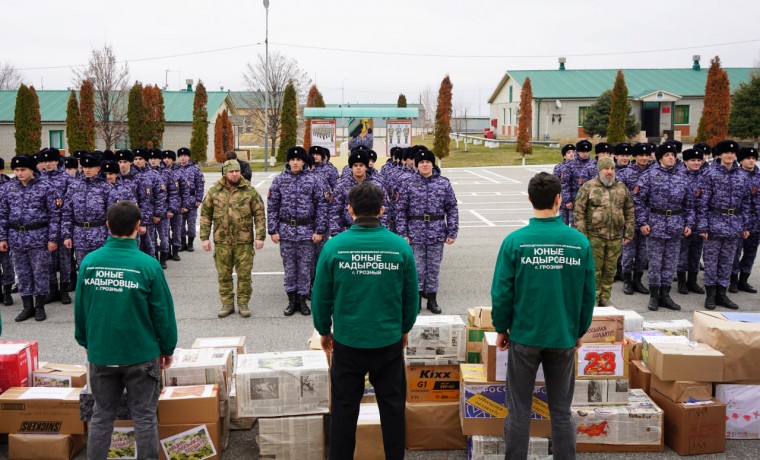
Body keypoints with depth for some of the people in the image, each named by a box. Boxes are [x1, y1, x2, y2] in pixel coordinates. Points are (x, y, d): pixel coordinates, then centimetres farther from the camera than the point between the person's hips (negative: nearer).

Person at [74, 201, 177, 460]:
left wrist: (85, 342, 19)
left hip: (100, 354, 3)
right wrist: (167, 348, 4)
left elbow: (80, 308, 4)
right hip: (141, 354, -3)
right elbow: (163, 312, -10)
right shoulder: (148, 265, -16)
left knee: (101, 415, 16)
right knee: (144, 417, 9)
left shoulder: (89, 262, -6)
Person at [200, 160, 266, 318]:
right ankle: (227, 304, 21)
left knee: (244, 274, 4)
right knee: (223, 275, 8)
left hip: (244, 241, -1)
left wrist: (260, 236, -6)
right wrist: (204, 237, 1)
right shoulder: (214, 191, 2)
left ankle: (243, 304, 18)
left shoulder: (250, 191, -2)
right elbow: (205, 215, 5)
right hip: (222, 241, 1)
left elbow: (259, 214, 0)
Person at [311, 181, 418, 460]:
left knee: (344, 408, 14)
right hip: (389, 341, 1)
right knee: (392, 407, 16)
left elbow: (320, 297, -3)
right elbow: (411, 296, 0)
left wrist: (324, 330, 13)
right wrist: (404, 329, 17)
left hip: (347, 342, 0)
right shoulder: (400, 246, -9)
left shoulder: (333, 246, -11)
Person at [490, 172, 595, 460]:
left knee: (519, 411, 10)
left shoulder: (515, 241, -12)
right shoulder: (580, 242, -7)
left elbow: (502, 292, -9)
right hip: (564, 338, 2)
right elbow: (588, 294, 0)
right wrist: (580, 331, 14)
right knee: (562, 412, 14)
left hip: (524, 337, -1)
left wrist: (501, 329, 5)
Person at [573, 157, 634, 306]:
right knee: (594, 269, -1)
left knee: (610, 270, 9)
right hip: (595, 236, -4)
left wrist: (628, 233, 10)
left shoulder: (622, 187, 9)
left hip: (616, 237, 4)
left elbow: (629, 211, 14)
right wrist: (581, 234, -9)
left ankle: (605, 299, 21)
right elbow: (579, 211, -5)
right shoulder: (588, 187, -3)